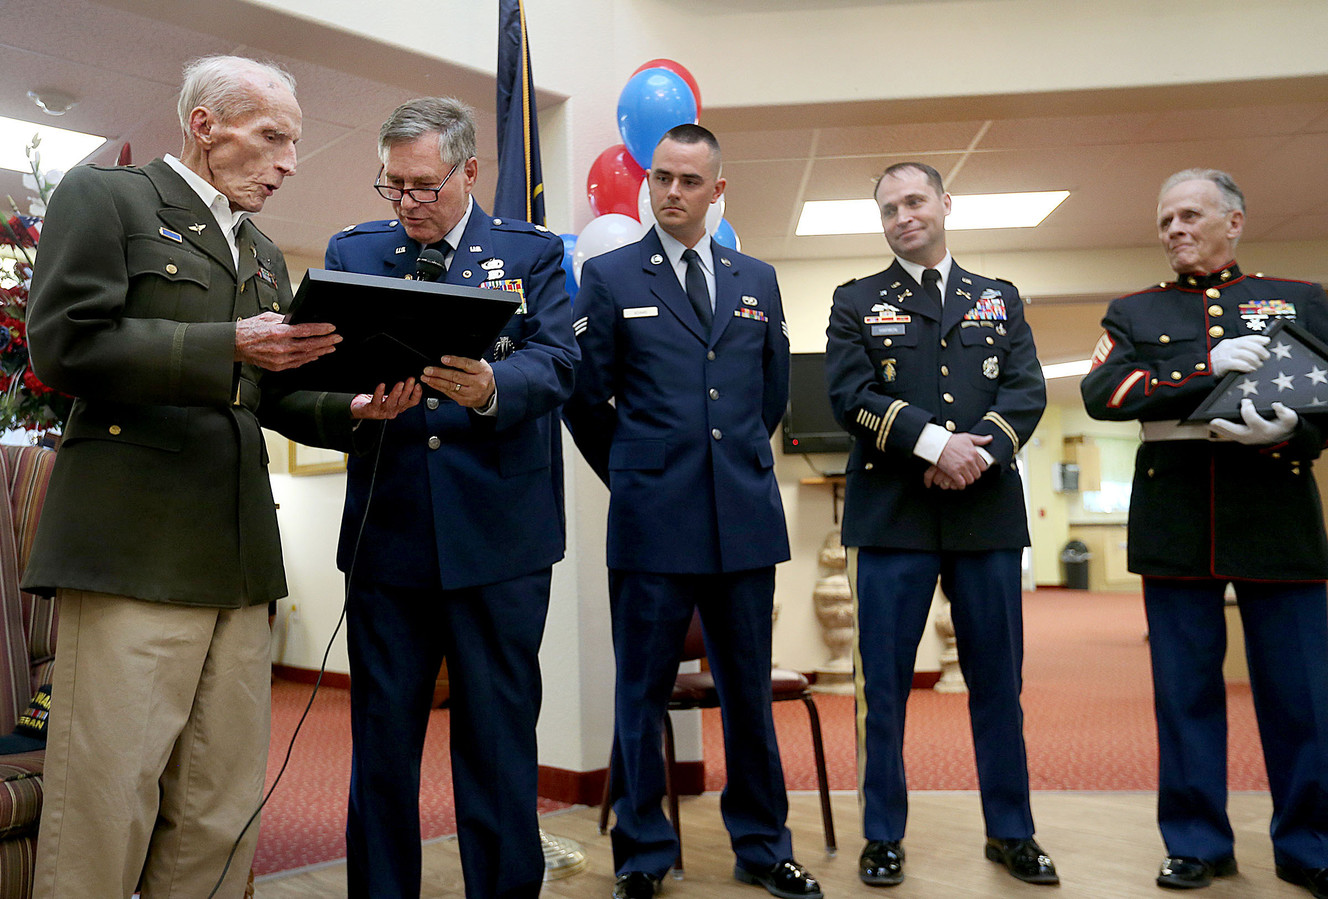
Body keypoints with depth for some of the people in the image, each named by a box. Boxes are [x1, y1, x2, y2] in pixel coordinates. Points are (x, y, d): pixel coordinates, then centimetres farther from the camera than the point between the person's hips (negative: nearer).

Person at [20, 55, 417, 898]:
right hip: (134, 547, -6)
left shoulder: (264, 254, 24)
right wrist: (227, 346, -17)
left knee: (221, 814, 8)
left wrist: (352, 408, 4)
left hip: (239, 560, 7)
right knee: (106, 802, -3)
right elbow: (65, 345, -8)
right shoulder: (103, 196, 4)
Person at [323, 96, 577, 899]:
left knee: (499, 741, 6)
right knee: (382, 742, 10)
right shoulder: (352, 252, 13)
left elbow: (556, 363, -8)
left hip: (500, 536, -2)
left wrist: (490, 388, -29)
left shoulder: (534, 252, 7)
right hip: (387, 530, 2)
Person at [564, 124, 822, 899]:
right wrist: (636, 479, 8)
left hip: (747, 520, 3)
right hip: (652, 523, -3)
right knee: (642, 696, 6)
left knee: (750, 692, 11)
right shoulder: (610, 277, 3)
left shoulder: (758, 280, 13)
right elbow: (587, 401, 5)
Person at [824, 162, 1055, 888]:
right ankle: (883, 835, 16)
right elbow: (850, 394, -5)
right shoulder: (856, 302, 10)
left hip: (987, 514, 2)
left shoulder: (999, 300, 16)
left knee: (998, 679, 8)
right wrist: (935, 442, -16)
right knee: (885, 681, 2)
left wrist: (979, 451, -15)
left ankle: (1011, 832, 23)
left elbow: (1027, 391, 3)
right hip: (892, 517, -2)